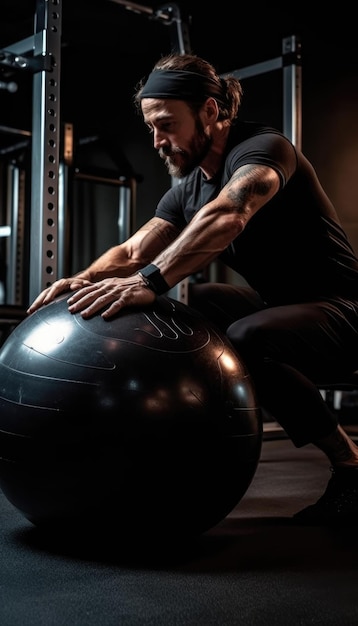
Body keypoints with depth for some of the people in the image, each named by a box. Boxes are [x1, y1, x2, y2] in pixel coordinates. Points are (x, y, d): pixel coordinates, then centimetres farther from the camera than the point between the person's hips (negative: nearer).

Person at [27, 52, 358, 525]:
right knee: (175, 307, -3)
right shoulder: (188, 188, 5)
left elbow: (227, 217, -41)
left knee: (249, 341, -37)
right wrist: (84, 280, -22)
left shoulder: (263, 148, -19)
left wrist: (150, 280, -53)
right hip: (274, 305, 8)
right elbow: (131, 253, -1)